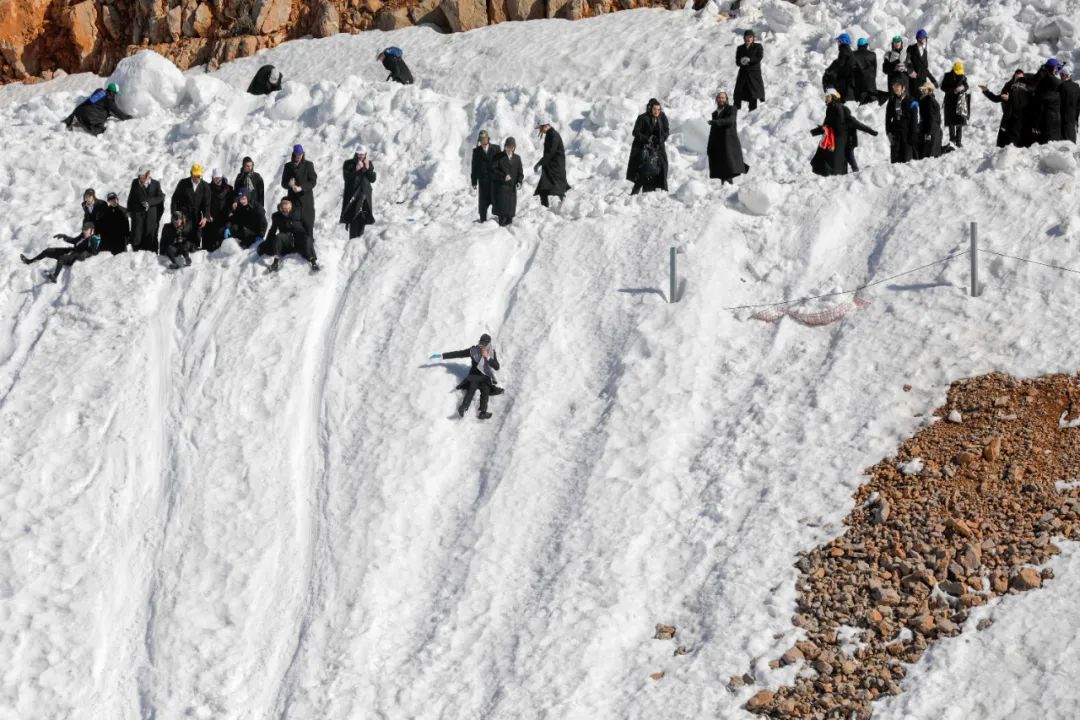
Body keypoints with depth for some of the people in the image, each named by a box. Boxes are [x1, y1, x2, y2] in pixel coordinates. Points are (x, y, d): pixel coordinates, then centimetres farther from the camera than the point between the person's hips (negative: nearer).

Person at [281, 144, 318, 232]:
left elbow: (313, 181, -3)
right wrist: (289, 184, -15)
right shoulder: (288, 166, 8)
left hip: (306, 197, -1)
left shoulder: (308, 165, 3)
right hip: (293, 198, 1)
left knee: (308, 222, -4)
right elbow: (283, 183, 8)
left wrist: (301, 188, -17)